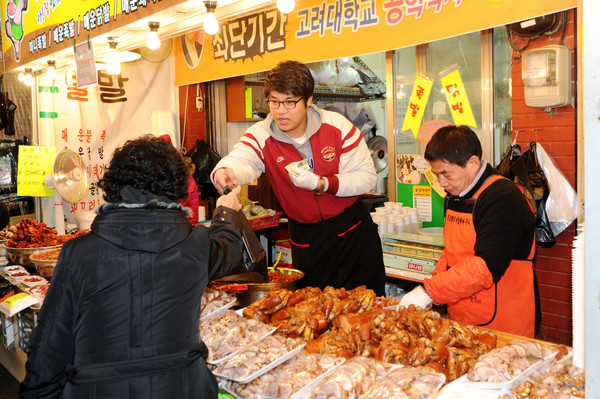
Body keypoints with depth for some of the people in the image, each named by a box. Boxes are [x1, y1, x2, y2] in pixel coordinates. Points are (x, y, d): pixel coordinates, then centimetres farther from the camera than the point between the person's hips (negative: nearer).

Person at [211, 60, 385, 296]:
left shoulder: (337, 126, -13)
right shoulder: (261, 136, -12)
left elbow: (367, 176, -12)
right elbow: (241, 161, -33)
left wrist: (322, 184, -26)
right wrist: (225, 172, -58)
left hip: (352, 229, -1)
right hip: (305, 237, 1)